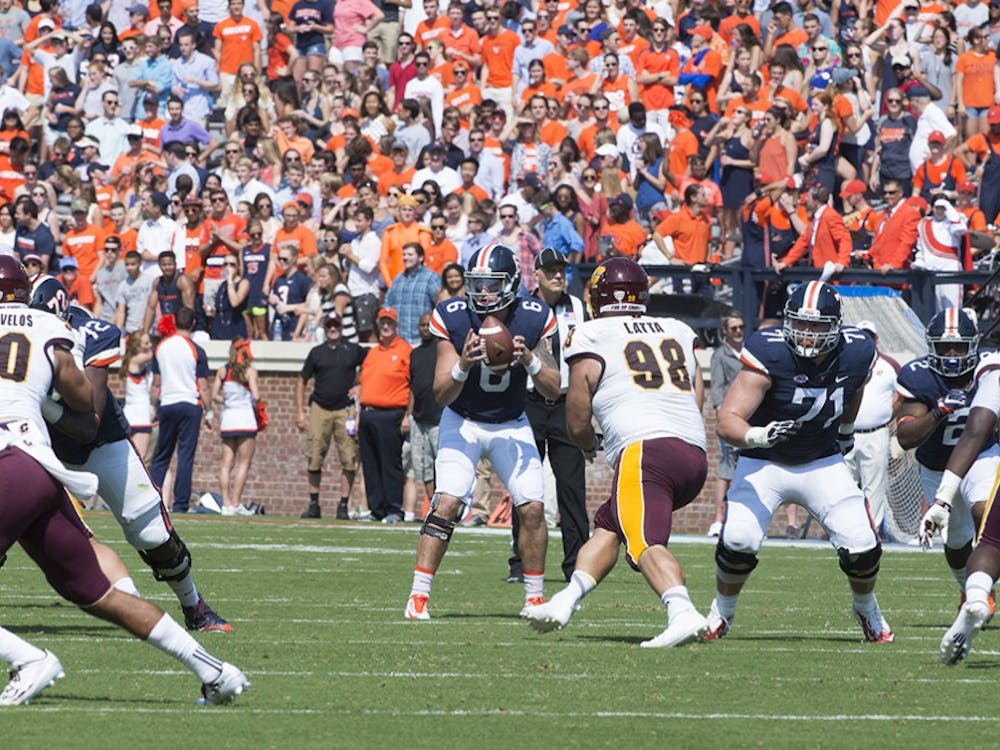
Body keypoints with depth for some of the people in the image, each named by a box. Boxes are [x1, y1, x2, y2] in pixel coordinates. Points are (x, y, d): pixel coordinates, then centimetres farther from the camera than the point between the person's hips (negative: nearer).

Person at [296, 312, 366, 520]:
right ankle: (313, 504, 6)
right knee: (314, 459, -2)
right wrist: (300, 412, 6)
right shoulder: (317, 352, 11)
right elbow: (302, 381, 14)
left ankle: (343, 505, -1)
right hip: (320, 409, 1)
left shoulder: (354, 350, 9)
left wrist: (360, 386, 5)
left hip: (346, 410, -1)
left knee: (349, 460, -6)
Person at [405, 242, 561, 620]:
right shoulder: (454, 318, -20)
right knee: (447, 503, -19)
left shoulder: (534, 319, -16)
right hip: (463, 421, -2)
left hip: (511, 424, 2)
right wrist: (463, 365, -39)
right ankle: (418, 595, -13)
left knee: (532, 507, -10)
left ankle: (535, 596, 6)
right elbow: (441, 395, -19)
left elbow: (553, 390, -13)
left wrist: (530, 360, -33)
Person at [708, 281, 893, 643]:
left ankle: (867, 610, 23)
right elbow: (727, 421, -31)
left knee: (861, 546, -11)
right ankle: (721, 612, 9)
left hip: (823, 463, 3)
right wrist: (758, 435, -50)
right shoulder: (769, 355, -28)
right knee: (739, 541, -23)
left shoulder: (855, 354, -14)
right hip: (764, 463, -3)